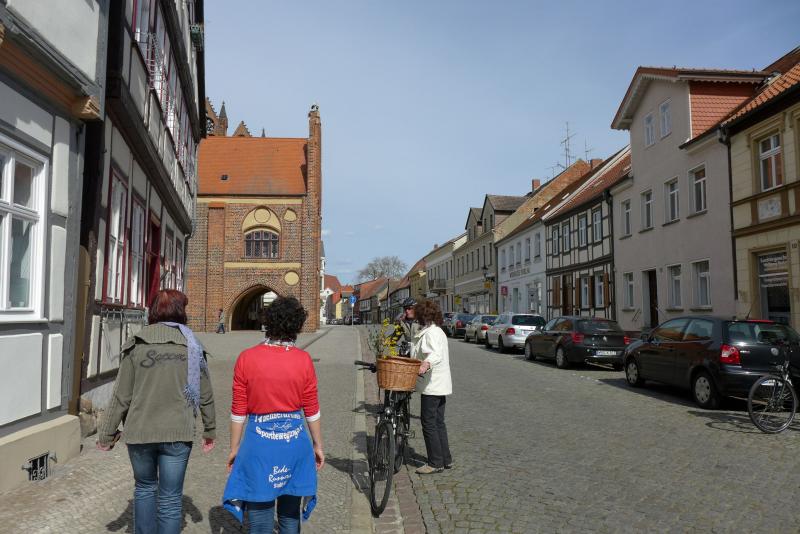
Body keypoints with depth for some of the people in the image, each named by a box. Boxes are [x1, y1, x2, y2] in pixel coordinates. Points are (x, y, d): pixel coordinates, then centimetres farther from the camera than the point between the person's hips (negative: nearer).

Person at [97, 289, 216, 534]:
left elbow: (121, 397, -4)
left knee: (145, 487, 24)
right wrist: (210, 430, 15)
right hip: (177, 433, -1)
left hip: (139, 432, 1)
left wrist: (106, 433, 8)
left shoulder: (136, 345, -4)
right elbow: (205, 395, 2)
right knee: (170, 498, 9)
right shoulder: (192, 346, -3)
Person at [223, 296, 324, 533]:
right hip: (294, 442, 1)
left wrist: (234, 448, 9)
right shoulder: (303, 360, -7)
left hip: (259, 443, -1)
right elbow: (312, 410, 0)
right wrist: (318, 445, 12)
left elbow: (238, 411, -3)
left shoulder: (246, 358, -8)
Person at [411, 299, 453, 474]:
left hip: (432, 386, -11)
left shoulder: (431, 332, -16)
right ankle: (446, 459, 22)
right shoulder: (437, 331, 17)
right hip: (440, 385, 11)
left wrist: (426, 364, -49)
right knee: (438, 423, 15)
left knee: (429, 424, -3)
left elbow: (437, 354, -33)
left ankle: (435, 463, 3)